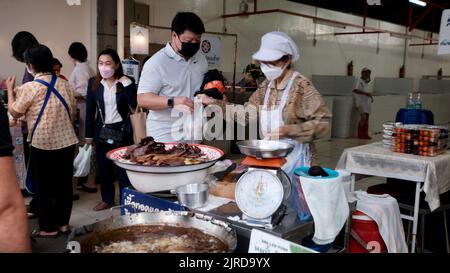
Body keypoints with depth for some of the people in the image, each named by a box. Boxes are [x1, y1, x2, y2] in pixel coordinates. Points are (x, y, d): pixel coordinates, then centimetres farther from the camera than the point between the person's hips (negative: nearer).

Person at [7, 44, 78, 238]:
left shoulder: (29, 88, -12)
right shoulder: (64, 84, 3)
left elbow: (14, 113, 1)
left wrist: (10, 90, 14)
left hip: (43, 144, -5)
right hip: (67, 142, 5)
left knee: (44, 187, 8)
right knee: (64, 184, 13)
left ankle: (49, 228, 17)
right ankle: (63, 223, 23)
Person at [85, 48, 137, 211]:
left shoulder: (126, 82, -6)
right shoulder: (93, 83, 1)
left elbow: (134, 106, -15)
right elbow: (90, 110, 4)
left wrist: (127, 85, -22)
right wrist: (89, 134, 4)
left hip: (122, 130, -3)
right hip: (102, 130, 3)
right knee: (104, 167, 12)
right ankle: (107, 199, 27)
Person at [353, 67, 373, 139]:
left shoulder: (366, 82, 17)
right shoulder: (359, 81, -8)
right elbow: (355, 90, -21)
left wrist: (370, 95, 8)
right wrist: (366, 93, -22)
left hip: (367, 102, 8)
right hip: (361, 102, -8)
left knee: (366, 118, 7)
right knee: (363, 117, -16)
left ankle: (365, 134, 11)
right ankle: (359, 134, -8)